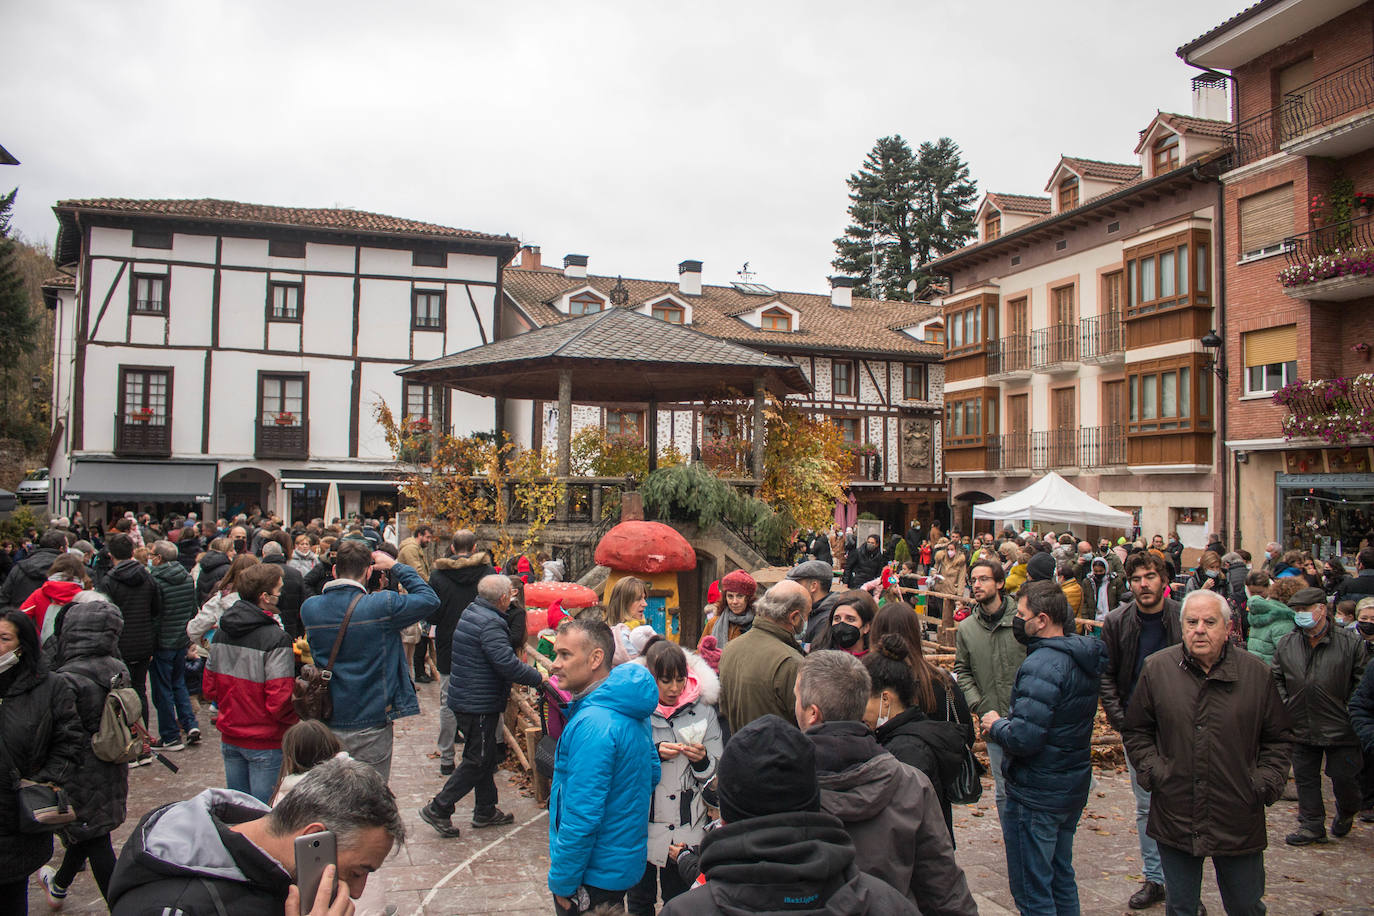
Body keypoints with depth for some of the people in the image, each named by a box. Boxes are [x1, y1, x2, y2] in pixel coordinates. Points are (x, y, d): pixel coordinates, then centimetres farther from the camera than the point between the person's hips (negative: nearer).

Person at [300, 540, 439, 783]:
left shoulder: (309, 608, -5)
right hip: (370, 726, -4)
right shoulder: (382, 605, -18)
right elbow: (429, 599, -8)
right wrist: (395, 567, -3)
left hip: (327, 724, 4)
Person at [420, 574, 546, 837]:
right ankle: (439, 809, 6)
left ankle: (486, 811, 28)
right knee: (478, 761, 1)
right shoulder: (490, 624, -23)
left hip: (467, 699, 10)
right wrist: (538, 678, -17)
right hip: (479, 704, -10)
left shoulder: (472, 612, 8)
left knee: (485, 757, 19)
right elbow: (507, 664, -28)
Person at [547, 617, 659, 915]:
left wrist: (562, 881, -17)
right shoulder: (632, 711, 3)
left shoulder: (592, 724, -27)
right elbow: (652, 775, 14)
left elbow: (582, 817, -26)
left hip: (596, 874, -9)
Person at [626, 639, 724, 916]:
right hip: (640, 825, -1)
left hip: (686, 829, 1)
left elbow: (717, 774, 4)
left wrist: (701, 760, -16)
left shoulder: (704, 711, -1)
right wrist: (653, 754, -20)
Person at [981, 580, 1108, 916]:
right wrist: (1008, 721, 6)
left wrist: (996, 725, -10)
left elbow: (1024, 738, -29)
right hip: (1074, 786, 9)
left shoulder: (1042, 665, -25)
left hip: (1037, 793, -9)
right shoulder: (1083, 658, 5)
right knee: (1061, 878, 23)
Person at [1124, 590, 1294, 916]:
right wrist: (1152, 770, -5)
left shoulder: (1256, 673, -1)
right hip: (1174, 819, 0)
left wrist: (1266, 781, -3)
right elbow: (1136, 731, 8)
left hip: (1239, 824, 0)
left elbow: (1278, 738, 9)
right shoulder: (1157, 668, -2)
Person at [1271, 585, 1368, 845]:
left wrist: (1350, 711, -7)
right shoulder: (1286, 645, 3)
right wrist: (1286, 707, 2)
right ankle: (1311, 826, 23)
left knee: (1344, 777, 7)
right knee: (1305, 779, 10)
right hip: (1301, 728, 3)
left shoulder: (1350, 643, -7)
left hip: (1340, 727, -3)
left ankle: (1346, 813, 38)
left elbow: (1362, 683, -2)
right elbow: (1276, 679, 12)